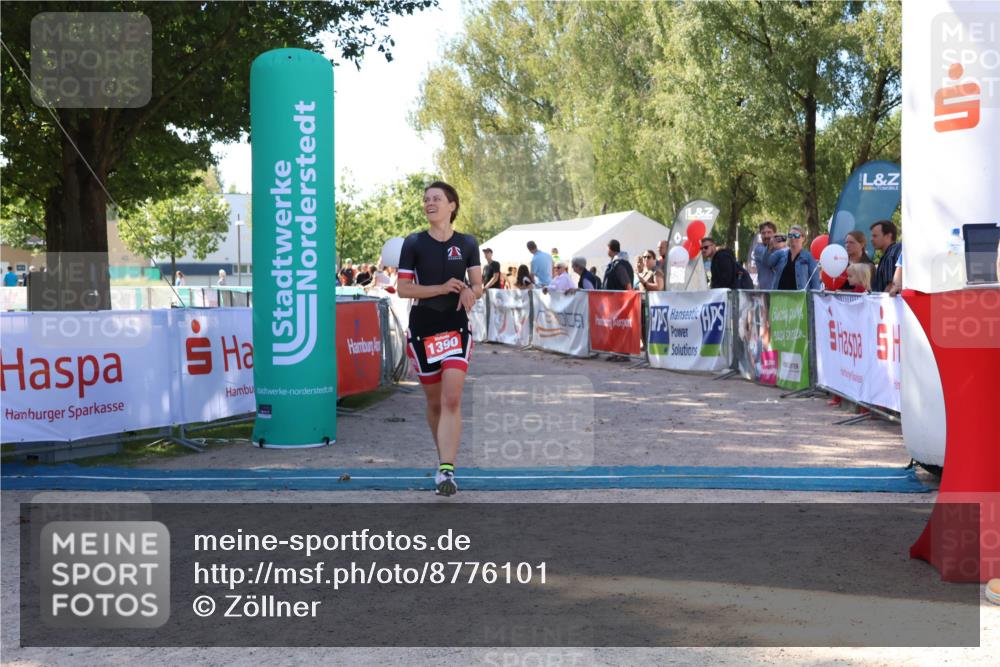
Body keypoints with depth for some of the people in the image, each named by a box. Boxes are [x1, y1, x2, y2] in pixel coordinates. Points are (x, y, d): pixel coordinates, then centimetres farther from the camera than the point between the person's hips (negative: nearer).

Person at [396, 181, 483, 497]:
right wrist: (442, 288, -15)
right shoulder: (414, 243, 1)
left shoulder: (467, 243, 5)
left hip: (456, 327, 0)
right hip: (422, 328, 0)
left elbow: (478, 285, 10)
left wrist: (470, 292, -15)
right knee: (434, 402, 10)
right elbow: (403, 289, -3)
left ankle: (446, 471, -20)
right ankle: (445, 459, 30)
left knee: (452, 399, -15)